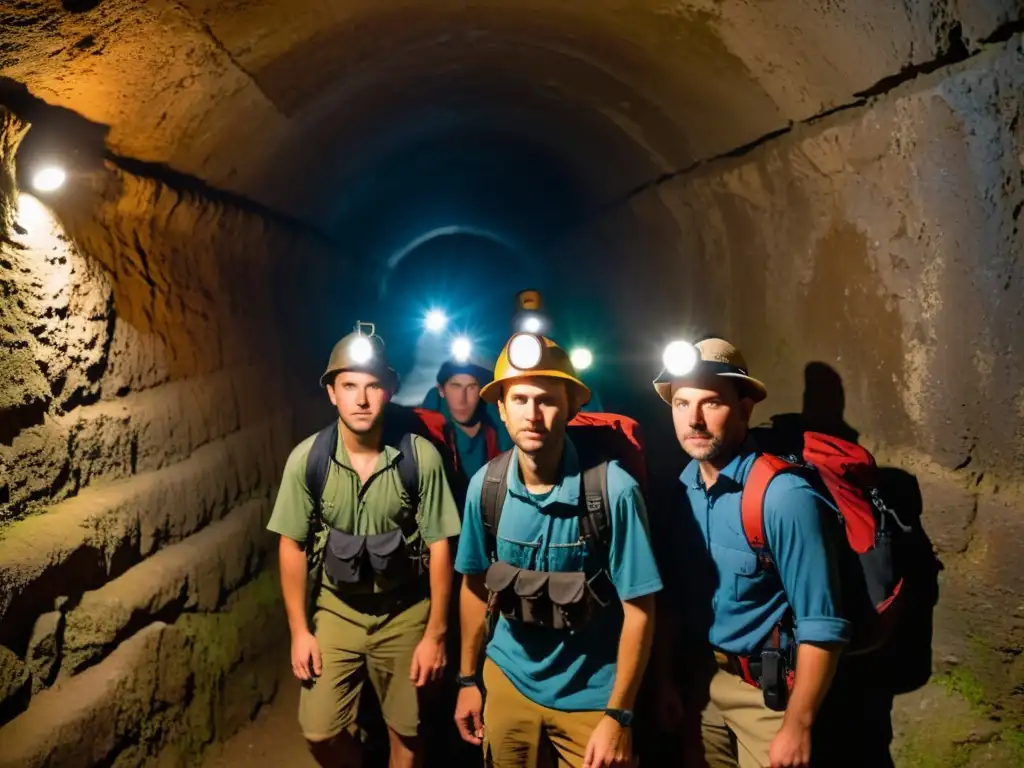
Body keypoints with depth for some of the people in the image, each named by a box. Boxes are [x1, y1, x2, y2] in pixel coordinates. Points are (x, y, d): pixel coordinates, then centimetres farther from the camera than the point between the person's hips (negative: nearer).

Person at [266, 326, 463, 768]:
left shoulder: (420, 457, -18)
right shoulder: (307, 458, -14)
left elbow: (438, 546, -11)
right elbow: (293, 545, -4)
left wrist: (435, 633, -8)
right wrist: (299, 630, -3)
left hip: (404, 611, -1)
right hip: (335, 609, 1)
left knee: (407, 732, 13)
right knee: (321, 732, 4)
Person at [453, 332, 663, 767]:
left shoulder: (612, 489, -22)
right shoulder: (485, 486, -10)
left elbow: (639, 608, -15)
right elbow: (475, 585, 3)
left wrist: (618, 715, -13)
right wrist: (468, 678, 8)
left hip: (590, 695, -3)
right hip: (508, 681, 4)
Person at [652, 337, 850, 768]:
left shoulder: (784, 496, -23)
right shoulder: (680, 488, -5)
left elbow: (822, 627, -20)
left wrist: (797, 725, -17)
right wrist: (666, 681, 10)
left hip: (767, 689, -5)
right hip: (700, 679, 5)